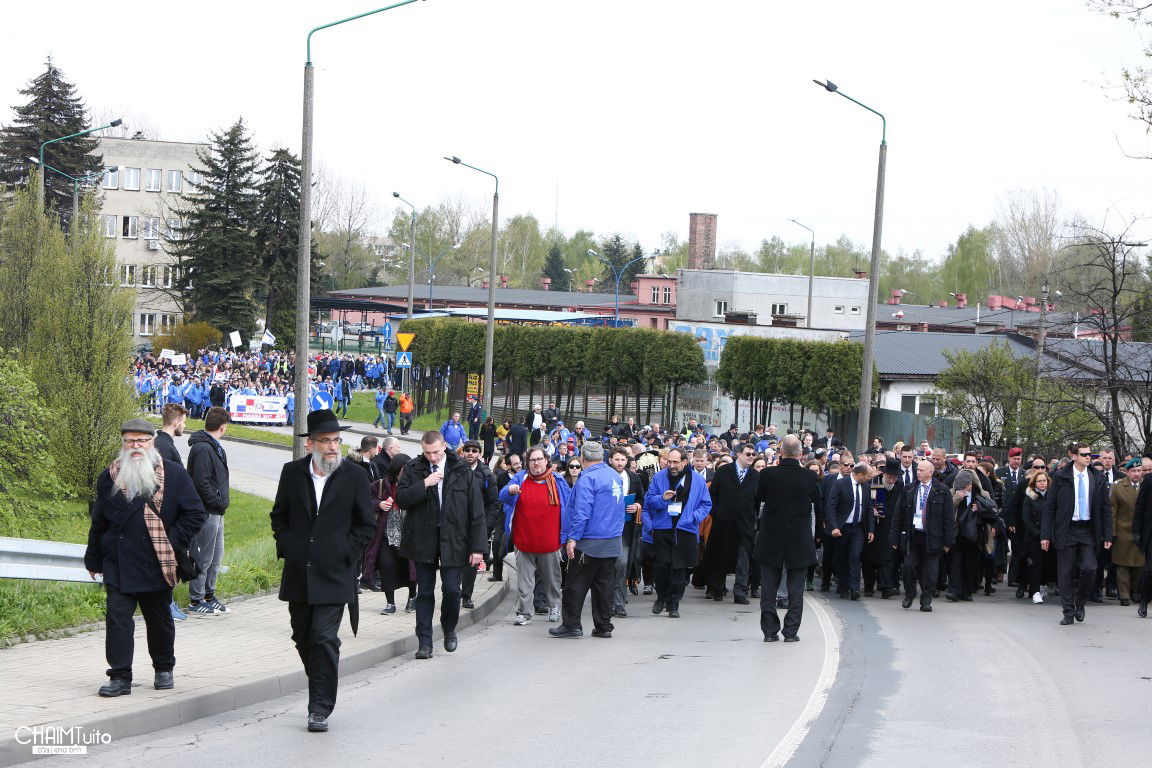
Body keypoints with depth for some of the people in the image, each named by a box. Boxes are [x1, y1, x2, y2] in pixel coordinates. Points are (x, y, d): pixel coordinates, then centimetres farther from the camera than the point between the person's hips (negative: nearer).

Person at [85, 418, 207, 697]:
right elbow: (98, 522, 12)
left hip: (157, 565, -1)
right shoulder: (110, 477, 6)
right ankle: (120, 677, -6)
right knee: (117, 616, -8)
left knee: (159, 619, 12)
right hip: (118, 564, 1)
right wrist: (94, 559, 13)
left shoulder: (174, 474, -1)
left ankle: (163, 669, 30)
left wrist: (173, 544, -8)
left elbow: (195, 514, 1)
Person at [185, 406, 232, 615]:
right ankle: (196, 602, 4)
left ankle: (208, 596, 28)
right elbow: (201, 484, -22)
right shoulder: (203, 449, -18)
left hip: (216, 512, 10)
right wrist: (219, 503, -15)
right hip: (207, 512, -10)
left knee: (216, 556, 17)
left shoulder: (214, 447, 14)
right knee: (204, 557, -3)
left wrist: (221, 502, 9)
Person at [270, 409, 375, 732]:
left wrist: (344, 551, -5)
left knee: (324, 639, -11)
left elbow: (366, 525, 5)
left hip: (334, 574, -3)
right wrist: (286, 546, 4)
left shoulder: (354, 476, -2)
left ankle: (320, 708, -7)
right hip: (298, 572, 3)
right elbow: (279, 515, 16)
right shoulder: (292, 472, 5)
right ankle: (323, 686, 33)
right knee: (303, 638, 11)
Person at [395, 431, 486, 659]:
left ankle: (449, 631, 24)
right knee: (424, 593, 4)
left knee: (452, 590, -3)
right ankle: (425, 642, 9)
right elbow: (401, 499, -7)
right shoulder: (413, 469, 2)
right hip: (423, 541, 1)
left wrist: (477, 547, -5)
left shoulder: (463, 472, -1)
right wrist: (424, 484, -18)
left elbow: (476, 512, -1)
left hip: (453, 542, -1)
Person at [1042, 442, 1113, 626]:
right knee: (1066, 573, 0)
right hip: (1066, 530, -1)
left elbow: (1106, 509, 10)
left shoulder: (1097, 480, 6)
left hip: (1088, 531, 2)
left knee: (1089, 569, -11)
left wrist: (1107, 535, 3)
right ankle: (1068, 612, 11)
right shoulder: (1060, 477, -1)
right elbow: (1049, 507, 0)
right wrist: (1045, 535, -5)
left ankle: (1079, 603, 13)